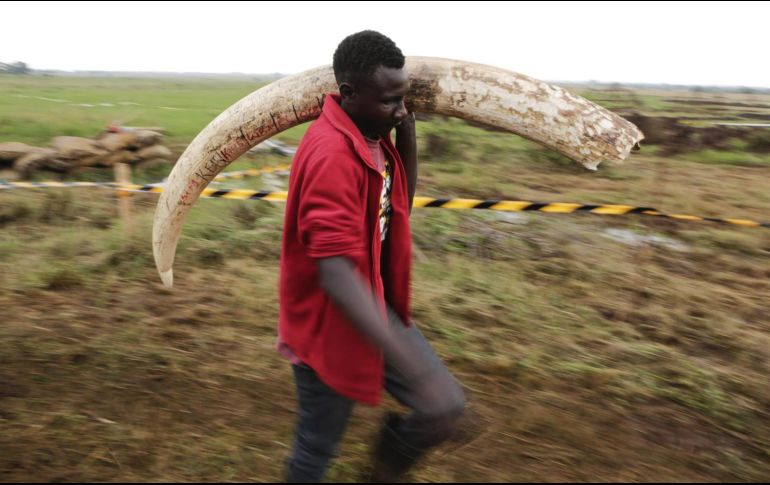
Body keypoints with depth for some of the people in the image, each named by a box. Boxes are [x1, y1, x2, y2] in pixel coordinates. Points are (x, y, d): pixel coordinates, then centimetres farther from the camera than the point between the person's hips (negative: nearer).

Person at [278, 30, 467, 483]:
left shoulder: (374, 133, 0)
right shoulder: (331, 153, -28)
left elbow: (400, 206, 11)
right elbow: (336, 274, -35)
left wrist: (408, 133, -4)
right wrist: (415, 369, -39)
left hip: (375, 307, 8)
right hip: (329, 325, -8)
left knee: (447, 409, 7)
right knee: (318, 448, 14)